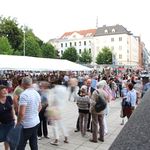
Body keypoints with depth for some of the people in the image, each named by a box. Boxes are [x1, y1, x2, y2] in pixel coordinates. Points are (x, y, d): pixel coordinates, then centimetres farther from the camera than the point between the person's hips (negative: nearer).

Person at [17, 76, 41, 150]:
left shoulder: (24, 94, -20)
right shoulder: (37, 93, 4)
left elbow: (21, 113, -25)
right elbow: (39, 107, 17)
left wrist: (18, 123, -11)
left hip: (26, 125, -7)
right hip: (36, 122, 8)